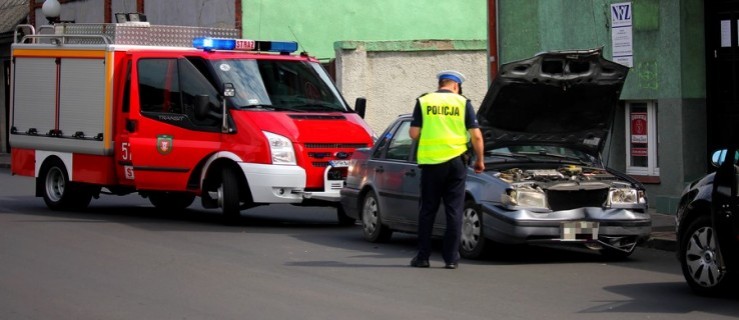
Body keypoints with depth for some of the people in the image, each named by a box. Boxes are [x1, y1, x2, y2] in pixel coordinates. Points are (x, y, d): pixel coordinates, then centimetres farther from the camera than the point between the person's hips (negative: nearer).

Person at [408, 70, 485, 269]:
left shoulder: (424, 102, 3)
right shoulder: (463, 103, 2)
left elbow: (414, 133, -2)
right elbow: (476, 135, -1)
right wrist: (479, 160, 11)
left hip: (431, 162, 0)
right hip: (456, 161, 0)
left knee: (427, 210, 9)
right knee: (454, 210, 5)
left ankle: (422, 257, 9)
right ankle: (451, 258, 4)